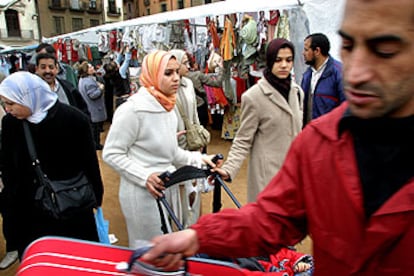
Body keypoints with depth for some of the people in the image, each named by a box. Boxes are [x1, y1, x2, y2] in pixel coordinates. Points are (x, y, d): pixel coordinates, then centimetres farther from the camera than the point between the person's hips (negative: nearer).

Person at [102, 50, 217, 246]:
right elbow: (111, 153, -16)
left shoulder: (168, 107, 5)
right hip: (142, 193, -8)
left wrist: (196, 159, 3)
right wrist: (145, 177, -24)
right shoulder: (133, 109, -20)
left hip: (166, 189, 8)